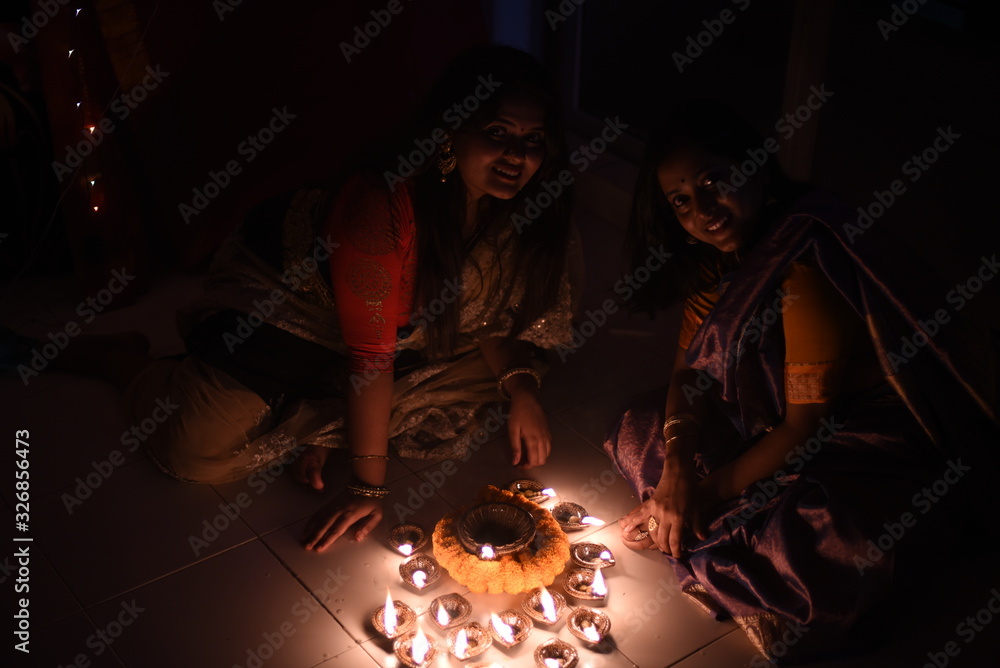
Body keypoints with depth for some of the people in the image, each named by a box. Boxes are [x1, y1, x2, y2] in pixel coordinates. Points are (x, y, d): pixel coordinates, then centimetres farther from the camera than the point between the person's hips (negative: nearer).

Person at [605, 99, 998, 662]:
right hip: (767, 421, 9)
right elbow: (691, 368, 1)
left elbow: (805, 425, -23)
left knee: (799, 545, -35)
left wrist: (707, 494, -16)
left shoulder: (808, 266, -28)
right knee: (640, 440, 2)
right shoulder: (714, 257, 0)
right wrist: (677, 469, -16)